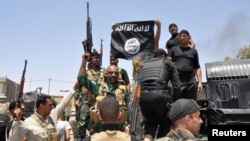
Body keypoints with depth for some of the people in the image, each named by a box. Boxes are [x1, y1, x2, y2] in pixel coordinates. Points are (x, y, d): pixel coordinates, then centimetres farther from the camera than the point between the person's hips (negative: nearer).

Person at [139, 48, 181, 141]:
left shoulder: (144, 65, 29)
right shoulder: (167, 63, 19)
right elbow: (176, 86, 13)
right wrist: (173, 100, 23)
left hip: (144, 96, 3)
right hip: (160, 95, -3)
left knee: (150, 124, 21)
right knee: (165, 124, 18)